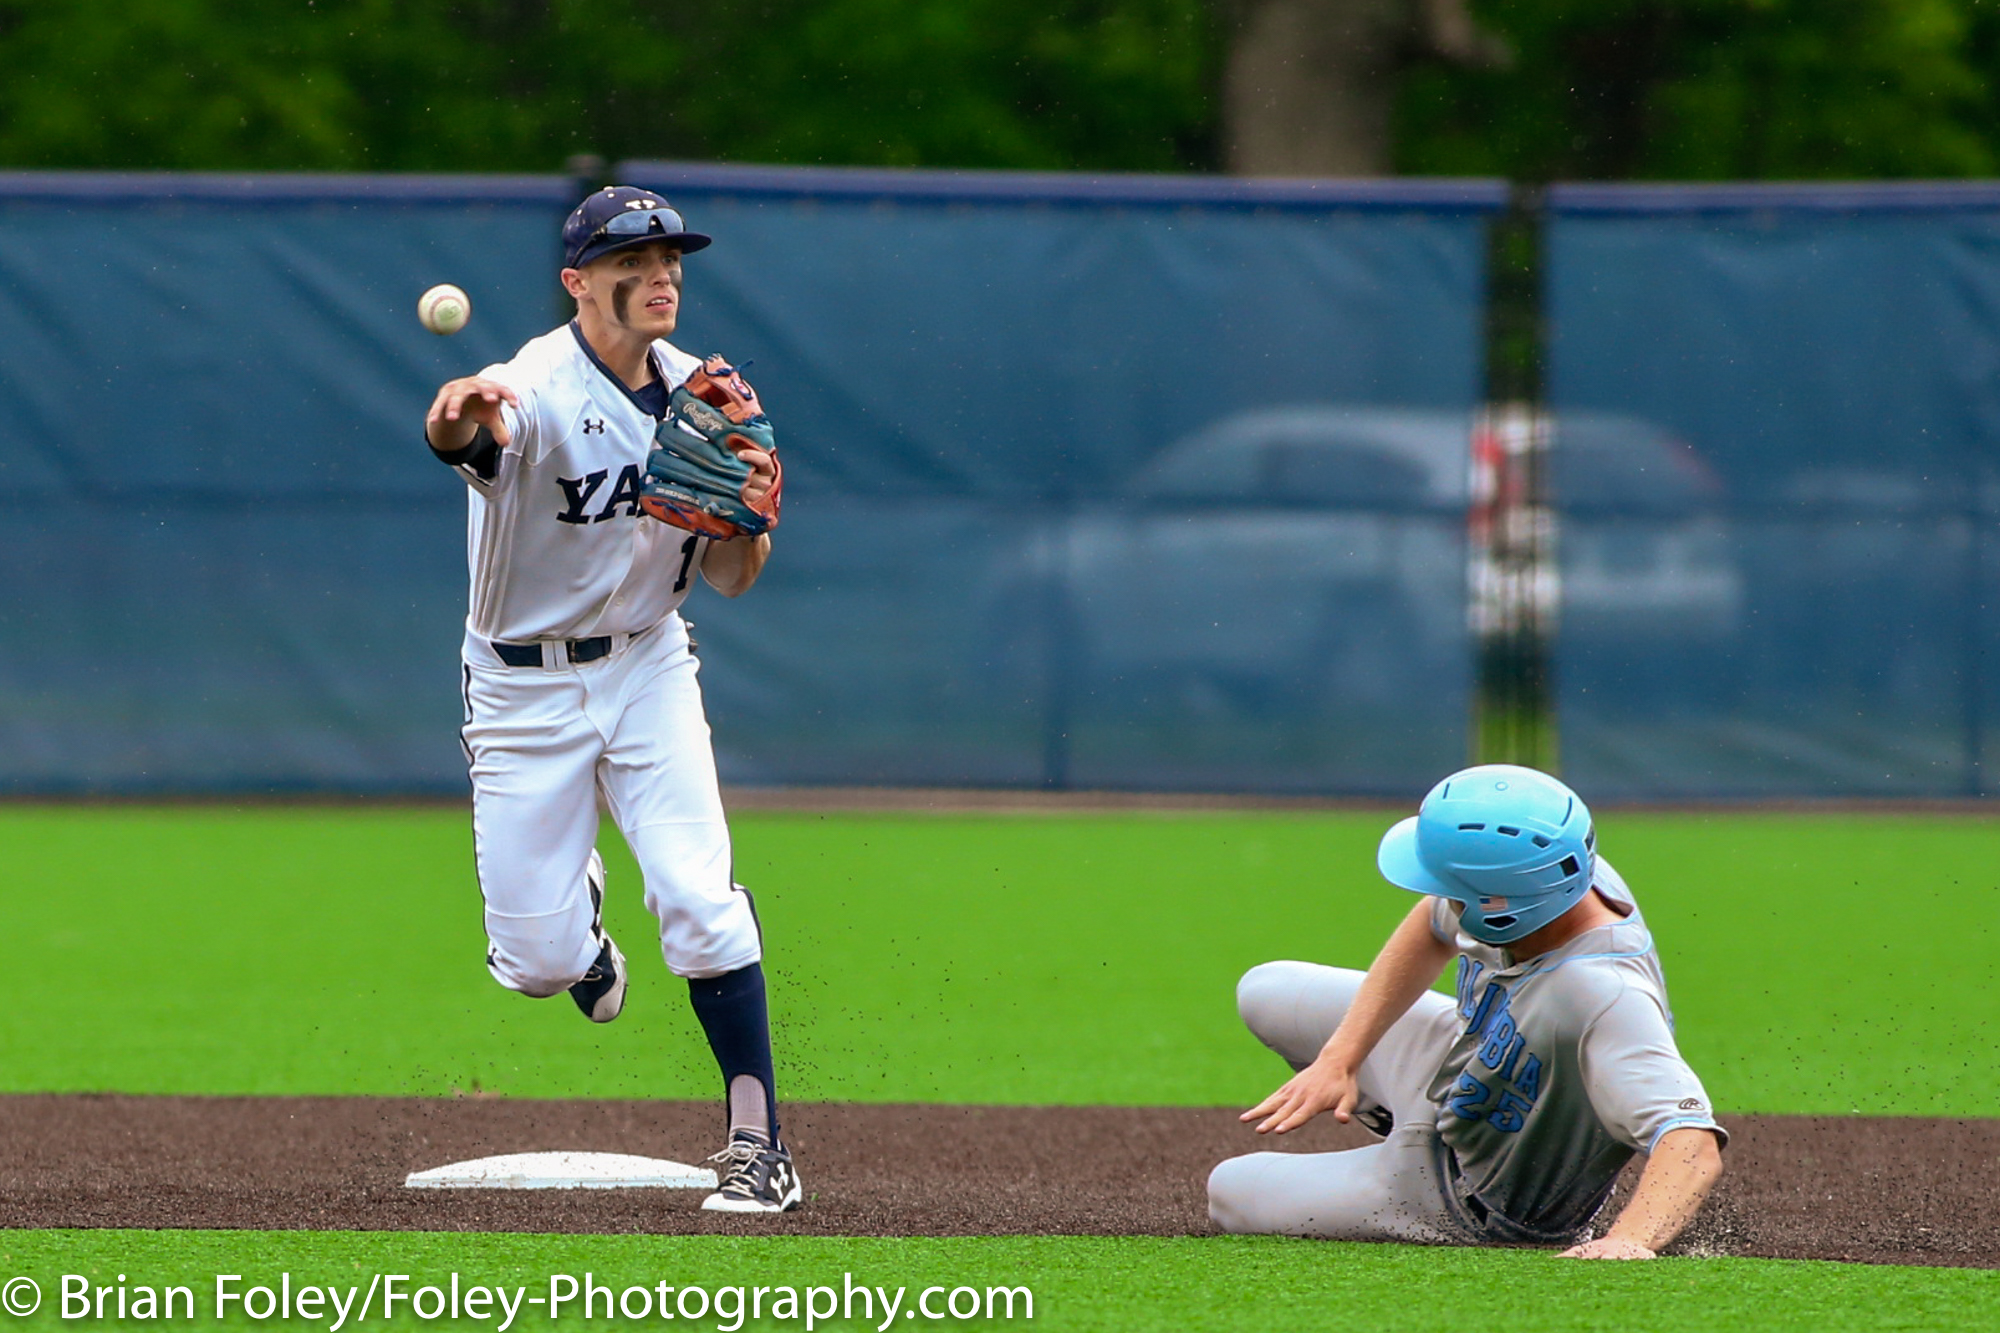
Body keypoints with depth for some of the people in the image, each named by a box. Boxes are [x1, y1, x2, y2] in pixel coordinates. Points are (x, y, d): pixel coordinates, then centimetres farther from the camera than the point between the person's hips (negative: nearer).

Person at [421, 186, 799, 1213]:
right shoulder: (542, 388, -21)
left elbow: (729, 581, 2)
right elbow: (468, 434, -47)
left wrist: (750, 520, -21)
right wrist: (463, 422, -72)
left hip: (647, 666, 3)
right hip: (525, 687, -3)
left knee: (700, 899, -13)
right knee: (534, 962, -1)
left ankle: (759, 1143, -5)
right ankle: (579, 924, 38)